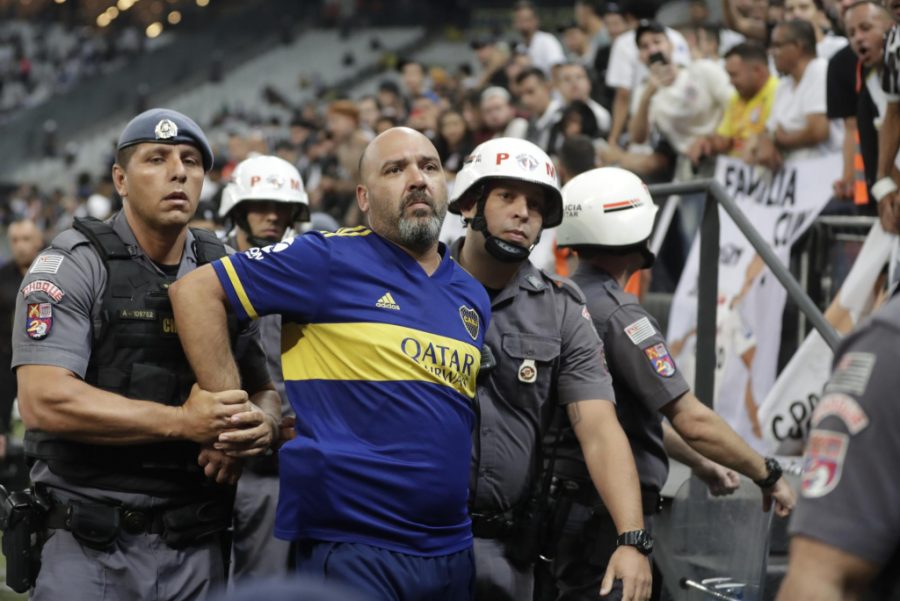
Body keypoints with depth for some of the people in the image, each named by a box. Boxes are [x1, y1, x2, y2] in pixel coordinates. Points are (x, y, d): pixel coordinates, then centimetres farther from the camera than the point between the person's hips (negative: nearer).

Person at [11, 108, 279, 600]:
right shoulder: (74, 264, -6)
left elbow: (262, 389, 16)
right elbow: (44, 402, -17)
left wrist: (262, 424, -10)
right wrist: (183, 422, -18)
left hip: (197, 550, 5)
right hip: (91, 547, -5)